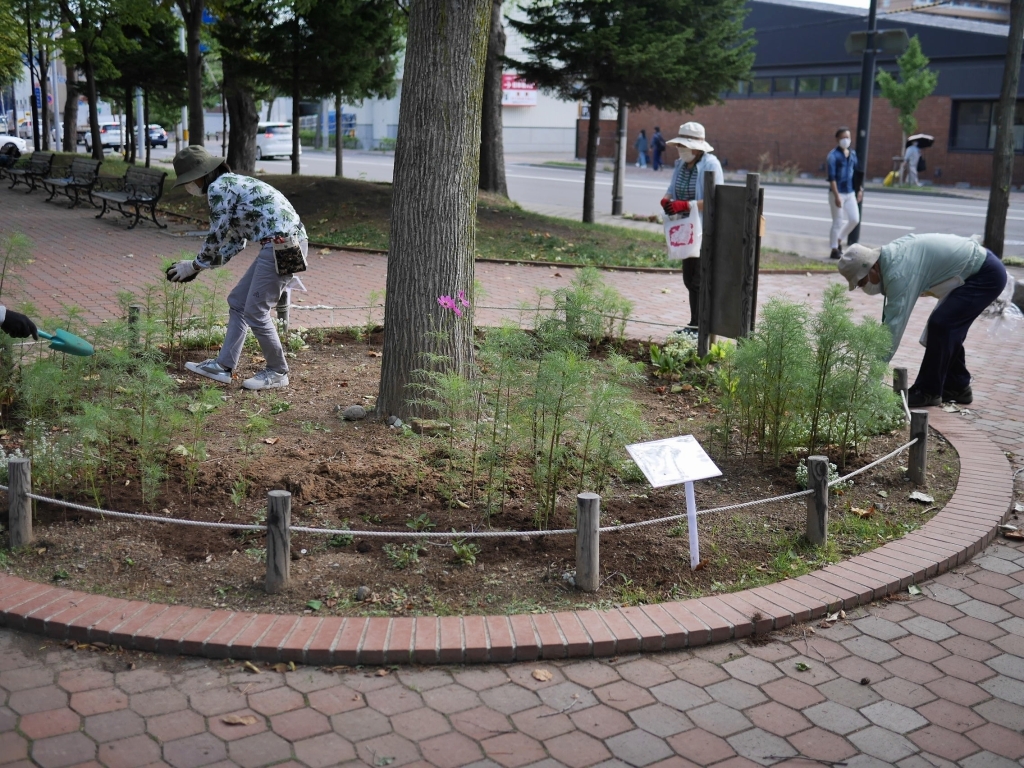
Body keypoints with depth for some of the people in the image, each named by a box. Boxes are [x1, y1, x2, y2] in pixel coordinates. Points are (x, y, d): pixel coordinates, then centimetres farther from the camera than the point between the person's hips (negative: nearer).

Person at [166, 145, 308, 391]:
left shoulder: (218, 189, -7)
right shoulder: (231, 184, 22)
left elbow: (216, 238, -4)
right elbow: (235, 240, 24)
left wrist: (194, 266, 11)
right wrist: (200, 266, 24)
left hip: (282, 246, -10)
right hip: (285, 246, 10)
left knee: (255, 311, -2)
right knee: (237, 301, 14)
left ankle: (277, 372, 12)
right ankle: (223, 366, 20)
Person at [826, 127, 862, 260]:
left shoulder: (852, 154, 9)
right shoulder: (833, 155, -10)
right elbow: (831, 177, -15)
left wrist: (860, 189, 12)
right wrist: (836, 196, -20)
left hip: (850, 193, 6)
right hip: (838, 193, -6)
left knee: (855, 219, 4)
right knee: (838, 222, -1)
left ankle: (839, 239, 25)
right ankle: (834, 250, 11)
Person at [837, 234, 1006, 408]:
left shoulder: (899, 272, -27)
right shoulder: (889, 257, 2)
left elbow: (894, 324, -27)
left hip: (987, 275, -10)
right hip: (981, 266, 10)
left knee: (940, 324, -15)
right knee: (949, 326, 15)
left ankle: (927, 391, -6)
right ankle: (957, 386, 26)